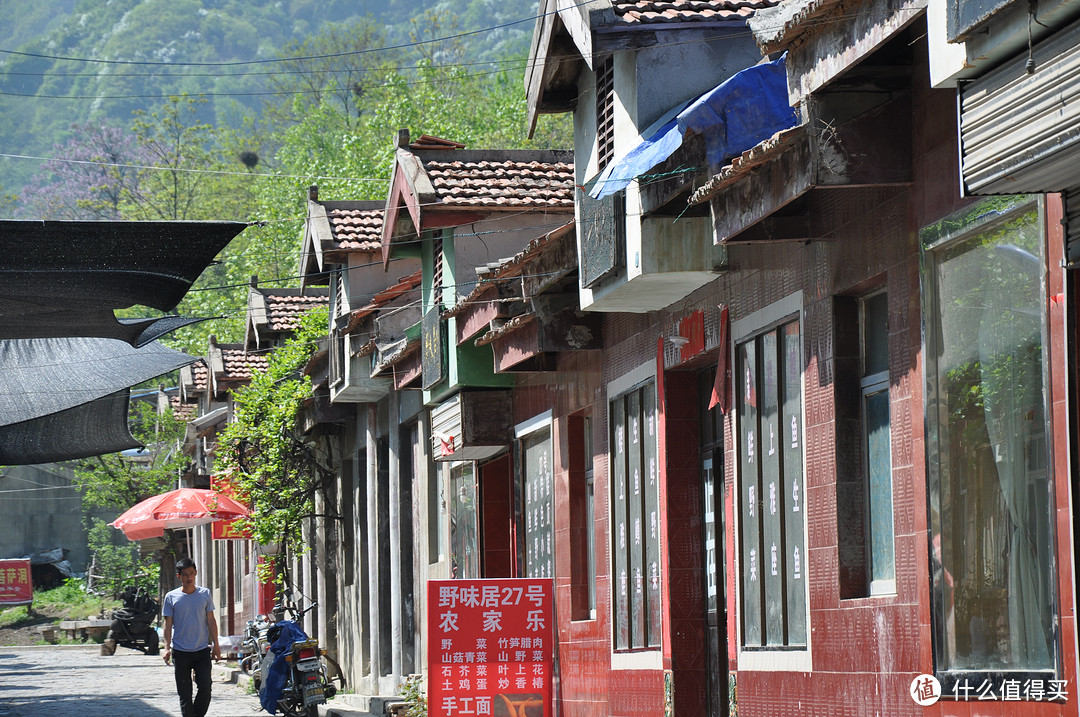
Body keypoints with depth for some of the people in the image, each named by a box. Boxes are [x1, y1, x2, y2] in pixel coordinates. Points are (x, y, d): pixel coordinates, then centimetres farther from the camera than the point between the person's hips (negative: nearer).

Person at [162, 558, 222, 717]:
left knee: (205, 689, -6)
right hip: (180, 652, -1)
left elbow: (211, 620, 9)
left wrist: (215, 645, 4)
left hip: (202, 650, 1)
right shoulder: (171, 597, 1)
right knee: (185, 694, 1)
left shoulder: (205, 594, 5)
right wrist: (167, 647, -7)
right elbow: (168, 624, 2)